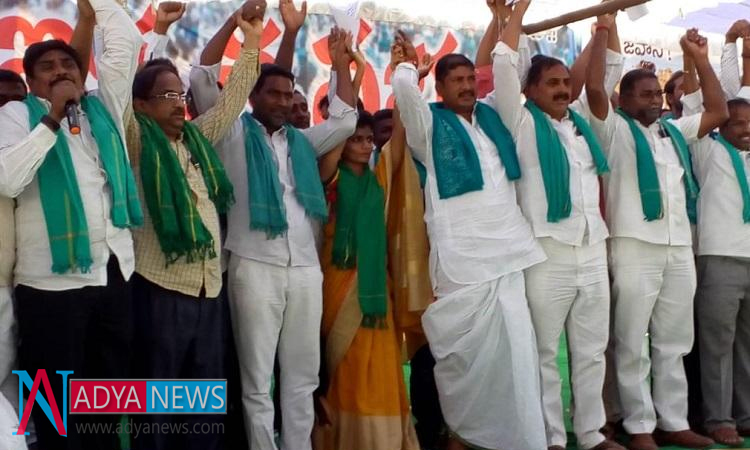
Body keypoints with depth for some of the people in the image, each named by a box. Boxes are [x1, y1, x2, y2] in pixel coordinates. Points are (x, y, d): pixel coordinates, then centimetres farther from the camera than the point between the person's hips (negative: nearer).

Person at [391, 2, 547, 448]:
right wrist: (411, 60, 8)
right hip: (462, 256, -5)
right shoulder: (431, 124, 2)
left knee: (513, 351, 5)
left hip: (507, 251, 5)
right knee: (466, 351, 0)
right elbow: (403, 84, -14)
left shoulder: (491, 115, 16)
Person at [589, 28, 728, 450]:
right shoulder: (615, 129, 2)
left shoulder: (675, 131, 19)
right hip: (635, 247, -6)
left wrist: (701, 59, 16)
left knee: (673, 343, 11)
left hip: (680, 248, 6)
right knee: (634, 345, 0)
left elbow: (719, 112, 22)